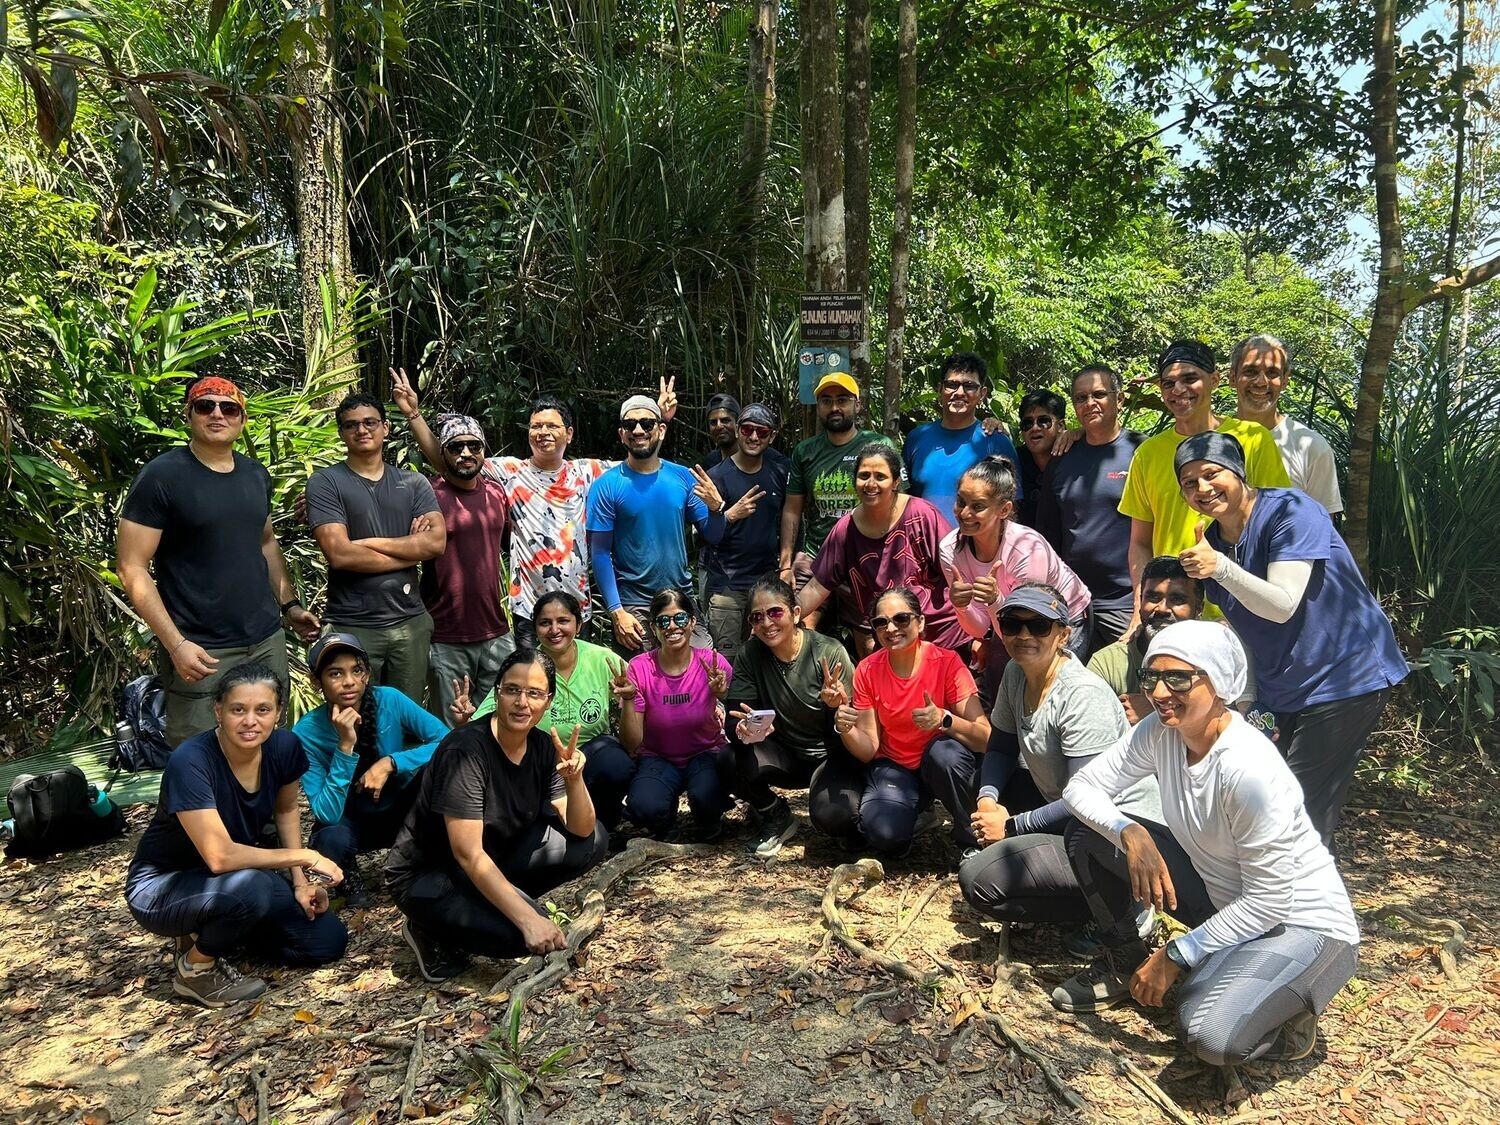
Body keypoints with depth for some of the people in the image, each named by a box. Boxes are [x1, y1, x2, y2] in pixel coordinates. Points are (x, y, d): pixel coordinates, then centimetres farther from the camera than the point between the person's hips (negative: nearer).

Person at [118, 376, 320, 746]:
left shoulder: (257, 475, 10)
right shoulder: (161, 476, -8)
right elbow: (131, 568, -10)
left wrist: (289, 605, 13)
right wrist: (176, 644, -18)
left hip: (268, 641, 6)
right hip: (201, 652, -5)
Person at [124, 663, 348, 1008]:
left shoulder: (284, 746, -13)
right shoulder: (190, 762, -30)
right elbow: (220, 856, -35)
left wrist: (301, 882, 0)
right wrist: (303, 856, -26)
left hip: (236, 877, 6)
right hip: (160, 886, -6)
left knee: (328, 940, -5)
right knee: (251, 887, -36)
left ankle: (212, 932, 14)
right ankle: (195, 966, -5)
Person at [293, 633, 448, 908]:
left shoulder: (389, 700, -17)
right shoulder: (307, 733, -21)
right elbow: (327, 814, -27)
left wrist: (390, 763, -31)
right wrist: (345, 746, -35)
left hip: (399, 812, 1)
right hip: (348, 821, -1)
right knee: (331, 839, -36)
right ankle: (349, 878, 2)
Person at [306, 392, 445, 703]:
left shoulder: (413, 482, 9)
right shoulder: (325, 482, -1)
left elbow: (436, 542, -6)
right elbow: (339, 554, -13)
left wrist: (367, 542, -11)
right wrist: (410, 551, -5)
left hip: (411, 621, 3)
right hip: (354, 627, -3)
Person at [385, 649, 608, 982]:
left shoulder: (543, 747, -6)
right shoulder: (465, 750, -26)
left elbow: (581, 830, -8)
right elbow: (468, 854, -30)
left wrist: (574, 778, -28)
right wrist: (529, 919, -34)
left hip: (495, 861, 7)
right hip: (425, 875, -7)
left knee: (594, 840, -6)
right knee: (528, 934, -29)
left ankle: (492, 899, 3)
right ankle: (431, 930, -2)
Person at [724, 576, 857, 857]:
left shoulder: (830, 653, -17)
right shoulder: (749, 654, -8)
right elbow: (733, 718, -12)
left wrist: (838, 705, -39)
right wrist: (742, 728, -36)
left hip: (829, 755, -3)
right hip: (783, 755, 3)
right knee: (737, 763, -28)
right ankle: (775, 816, 5)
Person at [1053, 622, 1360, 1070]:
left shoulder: (1248, 769, -31)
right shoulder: (1161, 732, -11)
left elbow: (1269, 902, -25)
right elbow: (1081, 786, -5)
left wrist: (1174, 957, -19)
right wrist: (1130, 833, -26)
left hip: (1301, 922, -7)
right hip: (1222, 896, 7)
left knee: (1209, 1036, -32)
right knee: (1086, 835, -5)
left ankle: (1283, 1014, 3)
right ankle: (1124, 963, 16)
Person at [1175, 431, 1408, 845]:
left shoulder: (1291, 511, -16)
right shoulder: (1209, 545, 4)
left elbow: (1282, 606, -25)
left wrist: (1220, 568, -39)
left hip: (1346, 679, -7)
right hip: (1284, 692, 7)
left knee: (1302, 819, -9)